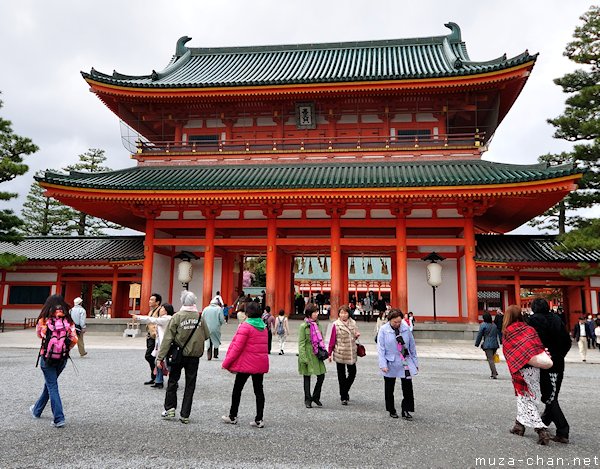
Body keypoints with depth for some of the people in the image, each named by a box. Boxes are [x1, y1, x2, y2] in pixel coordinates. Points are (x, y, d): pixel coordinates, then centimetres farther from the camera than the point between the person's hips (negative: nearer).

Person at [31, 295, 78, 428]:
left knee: (52, 387, 2)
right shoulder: (68, 321, -5)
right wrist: (66, 349, 7)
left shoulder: (44, 320, -10)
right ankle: (37, 410, 42)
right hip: (62, 358, 3)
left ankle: (59, 418, -5)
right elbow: (74, 340, -9)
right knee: (49, 384, 22)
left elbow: (39, 334, 10)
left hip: (47, 358, -3)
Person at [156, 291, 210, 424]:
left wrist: (160, 357, -8)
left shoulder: (177, 316, -10)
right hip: (195, 355, 2)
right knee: (190, 385, 9)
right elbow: (206, 335, 3)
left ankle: (170, 408, 17)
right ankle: (185, 415, 12)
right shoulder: (200, 317, -3)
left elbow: (168, 338, -11)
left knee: (172, 381, 17)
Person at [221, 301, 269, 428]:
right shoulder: (264, 327, 8)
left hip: (246, 364, -6)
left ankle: (232, 416, 21)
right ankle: (259, 419, 7)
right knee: (258, 390, 8)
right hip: (261, 364, 6)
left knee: (237, 389, 10)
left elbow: (237, 347, -16)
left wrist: (226, 363, -8)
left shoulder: (245, 327, -14)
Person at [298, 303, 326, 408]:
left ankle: (316, 397, 21)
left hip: (317, 355, 6)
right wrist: (303, 358, -14)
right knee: (307, 377, 6)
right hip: (308, 355, -5)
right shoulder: (303, 326, -9)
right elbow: (301, 343, -10)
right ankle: (308, 400, 18)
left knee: (321, 376, 2)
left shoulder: (317, 324, 10)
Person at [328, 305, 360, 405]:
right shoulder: (336, 324, -8)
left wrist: (357, 335, -6)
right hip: (340, 353, -3)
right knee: (341, 375, 6)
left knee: (352, 373, 7)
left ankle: (345, 390, 32)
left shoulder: (353, 323, 3)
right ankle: (343, 397, 16)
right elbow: (332, 340, -5)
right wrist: (330, 353, -6)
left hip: (351, 353, 3)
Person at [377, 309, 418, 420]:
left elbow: (412, 346, 7)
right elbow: (380, 348, -9)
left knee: (408, 389, 0)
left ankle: (406, 411, 14)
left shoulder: (406, 329, -2)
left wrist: (415, 362, 9)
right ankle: (391, 411, 28)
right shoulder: (383, 330, -9)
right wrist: (383, 365, -15)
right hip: (390, 365, -1)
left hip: (405, 364, 2)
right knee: (389, 390, 11)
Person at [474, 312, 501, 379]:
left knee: (490, 359, -5)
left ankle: (494, 374, -11)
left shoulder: (483, 325, -6)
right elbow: (497, 334, 17)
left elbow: (479, 335, -4)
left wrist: (477, 344, 6)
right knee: (492, 358, 18)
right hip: (495, 344, 6)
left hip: (488, 345, -6)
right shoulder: (494, 325, 12)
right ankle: (494, 372, 16)